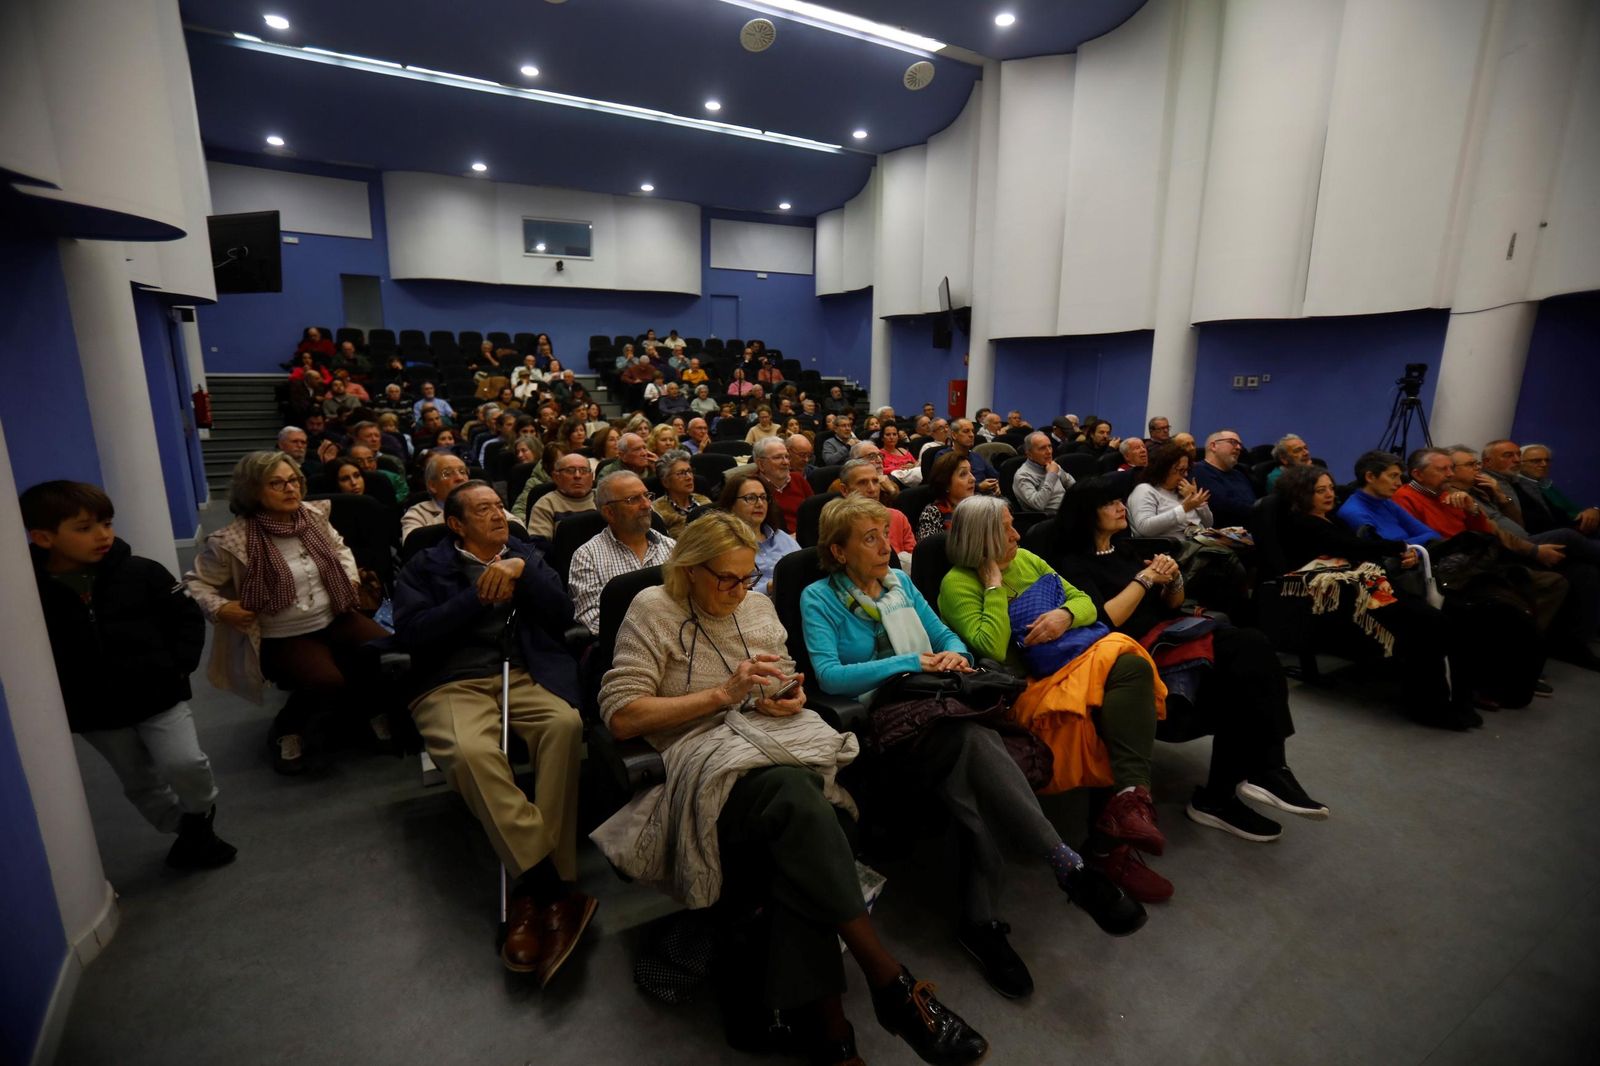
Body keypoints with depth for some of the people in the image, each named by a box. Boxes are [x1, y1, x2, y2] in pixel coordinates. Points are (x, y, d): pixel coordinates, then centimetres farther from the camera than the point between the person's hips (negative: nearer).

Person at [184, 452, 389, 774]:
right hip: (283, 638, -4)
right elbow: (195, 582, 2)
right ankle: (289, 727, 6)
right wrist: (219, 609, -14)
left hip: (336, 619, 4)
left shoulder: (314, 514, -1)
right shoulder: (232, 541, -13)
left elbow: (339, 548, 20)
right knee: (328, 684, -30)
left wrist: (350, 576, 3)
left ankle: (373, 707, 10)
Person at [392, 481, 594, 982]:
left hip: (526, 676, 2)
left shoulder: (527, 555, 21)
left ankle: (531, 894, -26)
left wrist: (521, 572, -5)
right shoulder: (425, 567, 15)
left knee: (566, 724, -32)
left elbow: (562, 616, 8)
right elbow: (411, 634, -1)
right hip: (455, 684, -1)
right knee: (470, 751, -35)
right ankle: (555, 891, -30)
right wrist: (479, 596, -6)